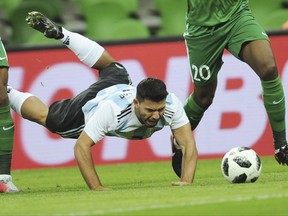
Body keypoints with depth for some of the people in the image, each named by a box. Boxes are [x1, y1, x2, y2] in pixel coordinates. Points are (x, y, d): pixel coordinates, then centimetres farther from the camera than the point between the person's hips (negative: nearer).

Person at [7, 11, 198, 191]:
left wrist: (186, 181, -52)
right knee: (44, 117, 21)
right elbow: (81, 147, -42)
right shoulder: (112, 109, -50)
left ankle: (60, 33, 52)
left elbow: (188, 144, -38)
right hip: (88, 106, -5)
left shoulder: (171, 104, -43)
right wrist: (96, 187, -47)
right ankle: (6, 93, 47)